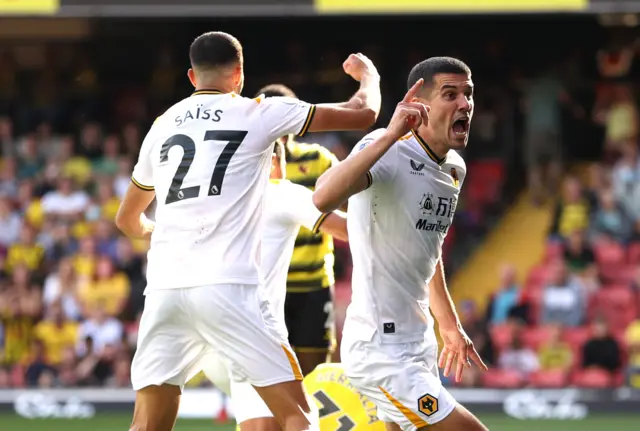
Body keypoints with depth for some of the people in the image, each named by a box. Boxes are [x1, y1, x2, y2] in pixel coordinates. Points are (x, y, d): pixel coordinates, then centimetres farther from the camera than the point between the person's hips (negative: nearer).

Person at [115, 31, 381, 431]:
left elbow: (128, 220, 33)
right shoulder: (257, 114, 7)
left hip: (165, 288, 4)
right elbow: (363, 113, 11)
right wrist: (368, 75, 33)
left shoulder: (163, 125, 20)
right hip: (227, 288, -4)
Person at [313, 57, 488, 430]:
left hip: (419, 341, 10)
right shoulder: (389, 152, -17)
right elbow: (324, 198, -38)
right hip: (380, 348, -10)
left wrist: (450, 326, 33)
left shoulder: (455, 168, 11)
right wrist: (390, 136, -42)